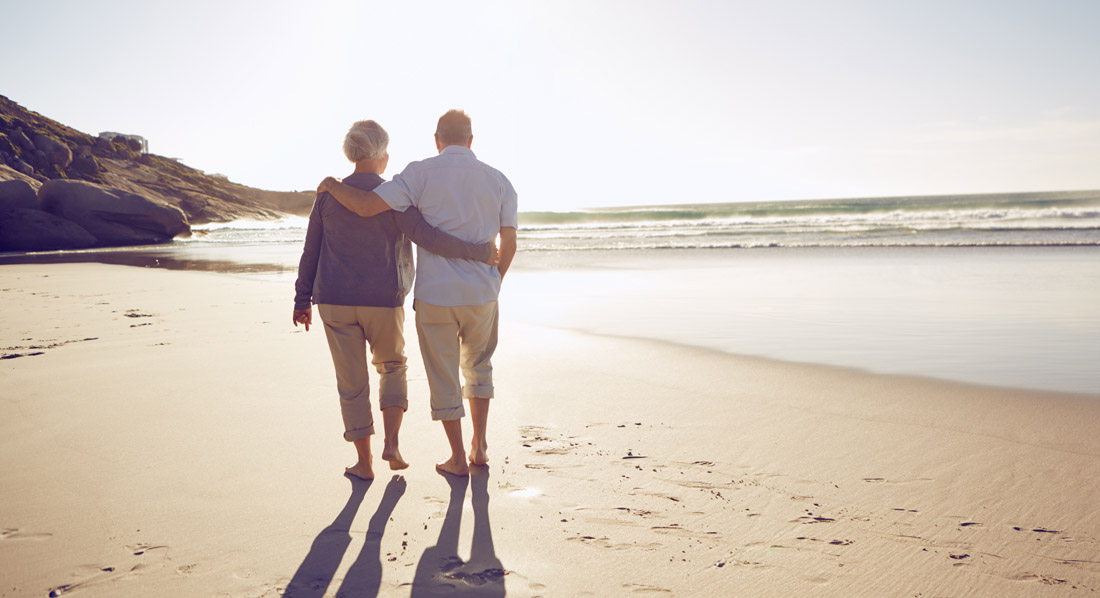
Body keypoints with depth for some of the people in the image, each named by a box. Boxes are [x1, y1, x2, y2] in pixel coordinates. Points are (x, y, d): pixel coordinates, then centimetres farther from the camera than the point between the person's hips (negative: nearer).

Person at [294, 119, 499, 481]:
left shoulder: (328, 196, 1)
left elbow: (311, 253, 4)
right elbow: (428, 239, -20)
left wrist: (303, 301, 12)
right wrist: (479, 253, -12)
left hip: (336, 302, 2)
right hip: (383, 302, -2)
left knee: (352, 382, 10)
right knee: (392, 366, 22)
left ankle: (364, 463, 16)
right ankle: (391, 443, 9)